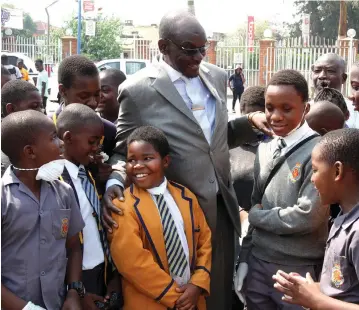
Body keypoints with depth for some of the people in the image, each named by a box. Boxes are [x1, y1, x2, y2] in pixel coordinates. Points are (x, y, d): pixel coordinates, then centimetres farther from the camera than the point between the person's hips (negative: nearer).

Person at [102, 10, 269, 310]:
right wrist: (113, 184, -22)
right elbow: (123, 151, -3)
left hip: (222, 207, 5)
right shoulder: (138, 89, -11)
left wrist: (250, 122, -1)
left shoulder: (217, 76, 7)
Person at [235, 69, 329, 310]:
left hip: (298, 270, -5)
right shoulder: (265, 149, 5)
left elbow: (307, 216, -20)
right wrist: (245, 258, 9)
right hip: (257, 262, 6)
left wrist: (256, 216, -7)